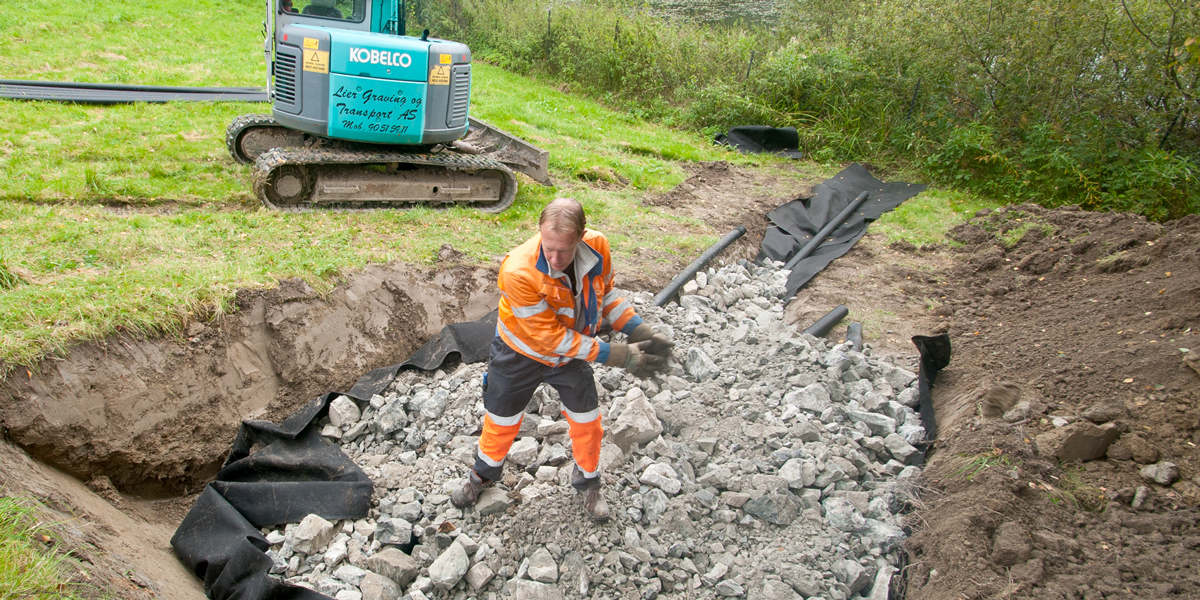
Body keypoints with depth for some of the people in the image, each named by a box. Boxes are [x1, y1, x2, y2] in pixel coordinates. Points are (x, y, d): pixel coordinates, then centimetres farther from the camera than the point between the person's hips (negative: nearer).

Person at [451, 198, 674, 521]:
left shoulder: (597, 248, -25)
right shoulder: (519, 272, -39)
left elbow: (606, 293, -2)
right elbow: (549, 336, -32)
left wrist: (640, 331, -15)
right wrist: (617, 355, -32)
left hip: (572, 353, 3)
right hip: (521, 355, -3)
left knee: (587, 422, 15)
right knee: (501, 421, 18)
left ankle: (588, 482, 44)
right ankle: (484, 472, 49)